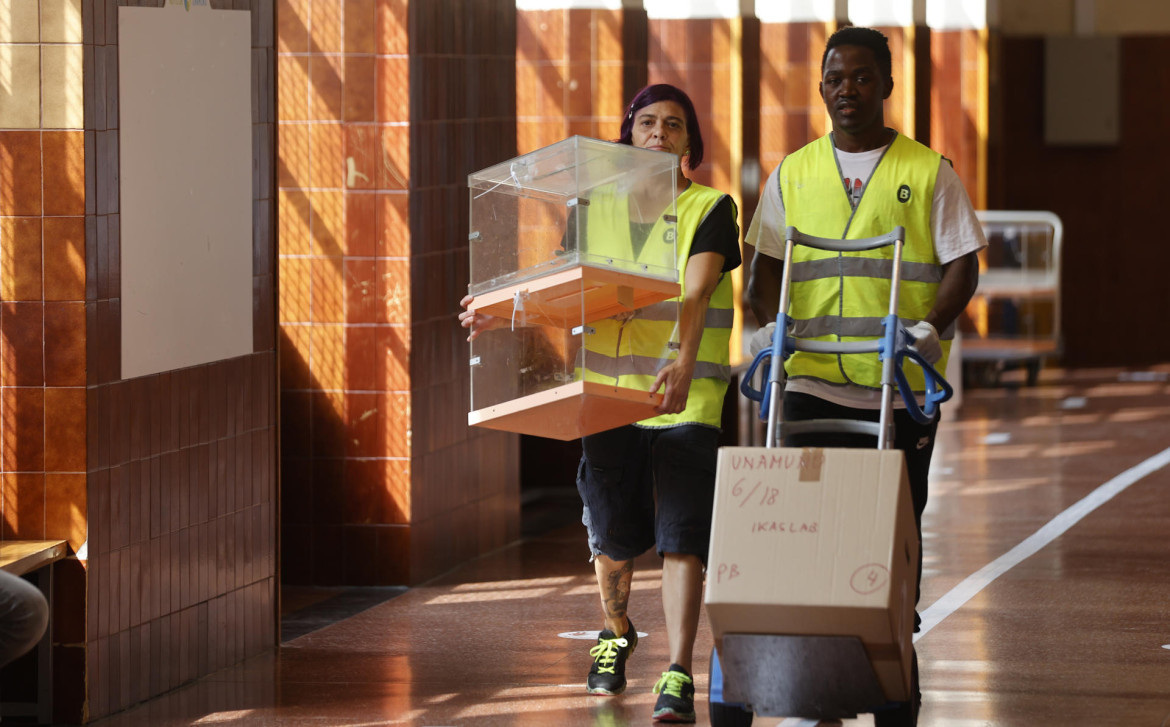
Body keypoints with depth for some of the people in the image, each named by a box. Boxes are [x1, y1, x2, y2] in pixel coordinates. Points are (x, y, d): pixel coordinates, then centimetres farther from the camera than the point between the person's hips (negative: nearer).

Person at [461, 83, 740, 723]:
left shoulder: (710, 209, 1)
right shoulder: (600, 210, 13)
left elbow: (695, 293, -16)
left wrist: (683, 363, -32)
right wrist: (499, 314, -6)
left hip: (686, 400, -3)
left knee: (681, 539, -10)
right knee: (612, 538, 9)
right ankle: (615, 634, 38)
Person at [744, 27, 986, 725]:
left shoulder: (928, 172, 4)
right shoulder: (792, 175, 12)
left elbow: (963, 265, 1)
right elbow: (765, 263, 12)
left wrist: (931, 327, -16)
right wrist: (769, 323, -8)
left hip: (901, 387, -2)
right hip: (813, 383, 2)